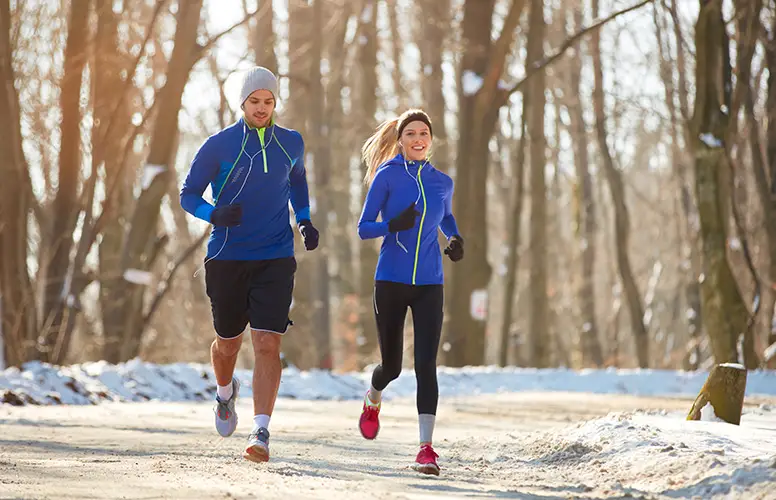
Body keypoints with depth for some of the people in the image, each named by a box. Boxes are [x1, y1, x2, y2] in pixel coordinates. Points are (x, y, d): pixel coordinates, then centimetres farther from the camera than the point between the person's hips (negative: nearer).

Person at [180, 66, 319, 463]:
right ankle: (226, 393, 47)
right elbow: (188, 194, 0)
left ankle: (260, 432, -14)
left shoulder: (291, 143, 4)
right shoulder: (218, 146, -4)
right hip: (226, 261, 0)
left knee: (267, 345, -13)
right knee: (228, 343, 13)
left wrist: (305, 221, 11)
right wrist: (215, 214, -20)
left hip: (275, 260, 0)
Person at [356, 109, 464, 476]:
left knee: (426, 365, -11)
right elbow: (363, 229, -5)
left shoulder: (442, 182, 8)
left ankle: (426, 448, -12)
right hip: (391, 282, -2)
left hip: (429, 284, 2)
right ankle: (373, 400, 44)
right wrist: (393, 225, -24)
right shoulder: (387, 176, -3)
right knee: (392, 365, 8)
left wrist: (455, 239, 7)